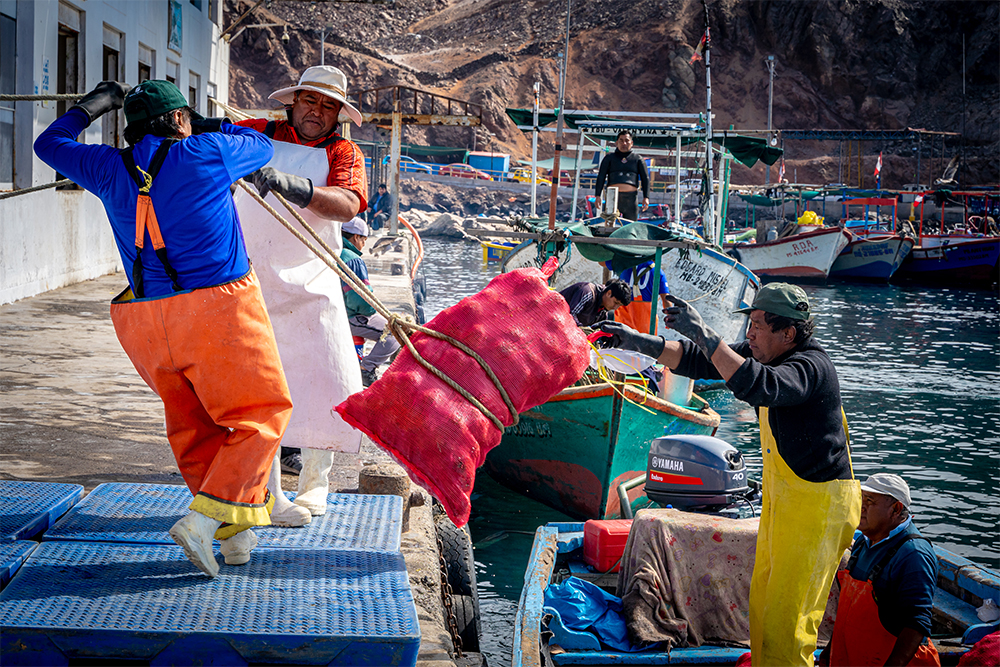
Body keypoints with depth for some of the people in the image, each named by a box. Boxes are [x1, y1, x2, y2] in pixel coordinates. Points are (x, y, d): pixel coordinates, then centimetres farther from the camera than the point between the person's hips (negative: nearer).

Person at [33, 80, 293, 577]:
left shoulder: (112, 168, 7)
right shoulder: (207, 154, -3)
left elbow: (50, 144, 25)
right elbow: (261, 148, 18)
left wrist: (94, 105, 36)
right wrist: (203, 126, 28)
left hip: (147, 322, 5)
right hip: (218, 311, -5)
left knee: (193, 426, 17)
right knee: (260, 412, 6)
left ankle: (236, 533, 20)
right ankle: (203, 519, -8)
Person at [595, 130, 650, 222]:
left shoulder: (637, 158, 16)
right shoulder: (610, 157, 16)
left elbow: (645, 178, 10)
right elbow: (601, 177, 8)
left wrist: (646, 197, -3)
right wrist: (598, 195, -4)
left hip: (631, 197, 0)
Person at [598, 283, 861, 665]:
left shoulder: (810, 366, -23)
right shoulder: (763, 354, 5)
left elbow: (757, 386, -41)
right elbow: (698, 362, 7)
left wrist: (704, 334, -40)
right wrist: (641, 343, -4)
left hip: (819, 503, -10)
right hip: (781, 495, 10)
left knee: (787, 619, -8)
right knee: (763, 605, 16)